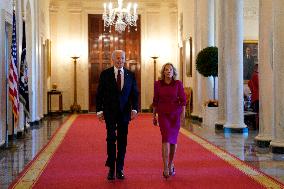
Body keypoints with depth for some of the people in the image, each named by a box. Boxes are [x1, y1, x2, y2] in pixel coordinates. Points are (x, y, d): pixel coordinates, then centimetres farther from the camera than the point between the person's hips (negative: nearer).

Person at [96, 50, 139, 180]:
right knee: (111, 139, -3)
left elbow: (134, 94, 5)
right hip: (110, 112, -2)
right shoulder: (105, 74, 0)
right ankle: (111, 168, 7)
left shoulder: (130, 75, 5)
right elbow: (99, 94, 1)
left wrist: (134, 109, -8)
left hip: (124, 112, 2)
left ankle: (119, 169, 14)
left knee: (122, 141, 6)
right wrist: (99, 111, -4)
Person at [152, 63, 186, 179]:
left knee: (173, 140, 8)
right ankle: (166, 168, -16)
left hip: (175, 114, 1)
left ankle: (171, 164, 28)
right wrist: (154, 115, 9)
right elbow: (155, 101, 8)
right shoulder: (158, 84, 2)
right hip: (163, 114, -1)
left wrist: (183, 113, -13)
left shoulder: (178, 84, -1)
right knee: (166, 139, -13)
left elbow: (183, 99, -2)